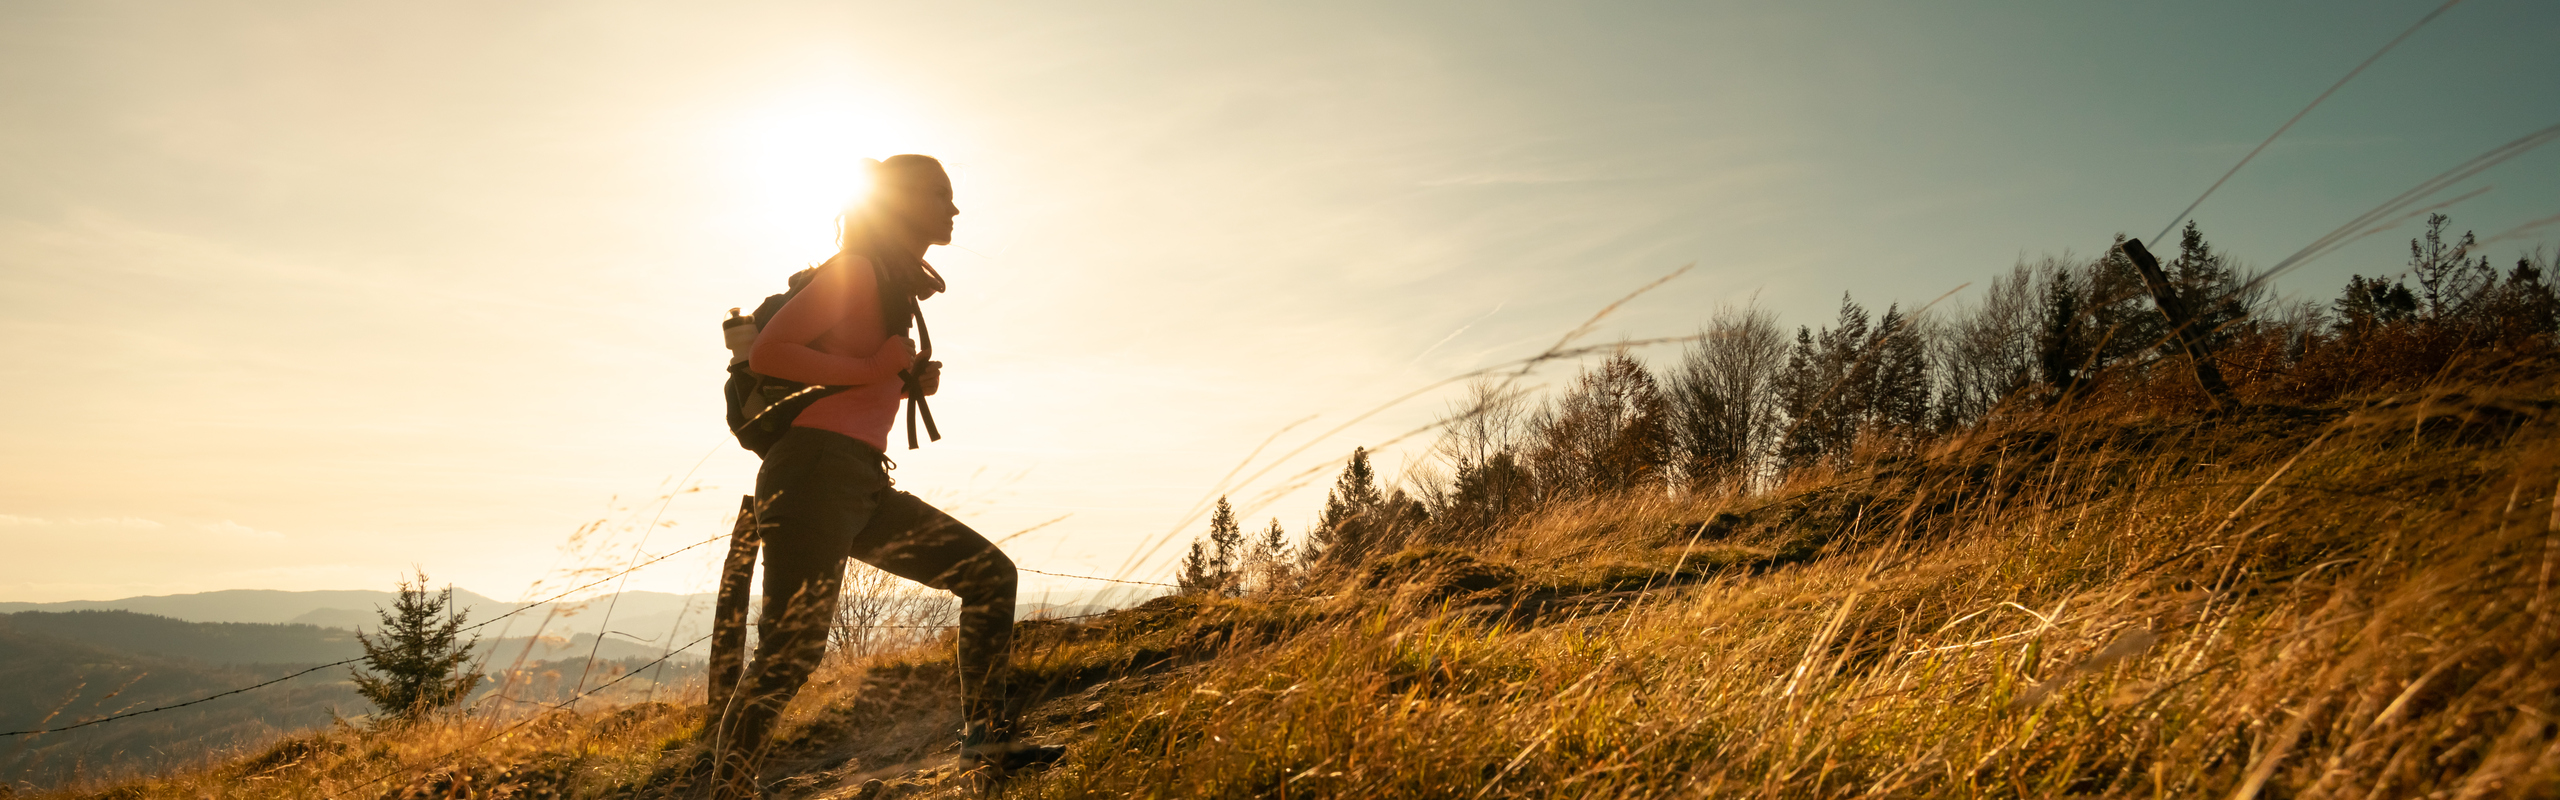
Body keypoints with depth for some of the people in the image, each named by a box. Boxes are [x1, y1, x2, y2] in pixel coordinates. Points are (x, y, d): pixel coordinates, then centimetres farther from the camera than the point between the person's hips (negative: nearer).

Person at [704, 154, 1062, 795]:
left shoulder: (897, 286, 22)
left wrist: (911, 382, 11)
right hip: (815, 473, -9)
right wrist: (869, 370, -14)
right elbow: (766, 351, -15)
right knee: (790, 655, -12)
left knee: (990, 574, 7)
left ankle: (986, 738, 10)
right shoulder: (856, 270, -5)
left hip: (866, 486, 9)